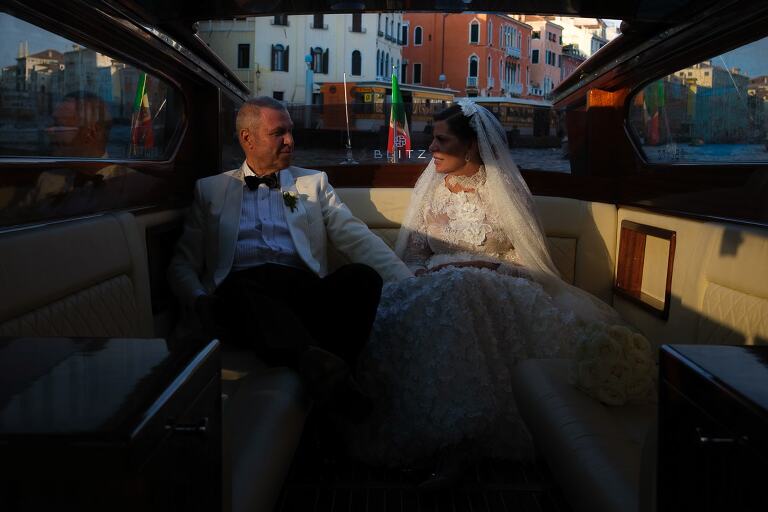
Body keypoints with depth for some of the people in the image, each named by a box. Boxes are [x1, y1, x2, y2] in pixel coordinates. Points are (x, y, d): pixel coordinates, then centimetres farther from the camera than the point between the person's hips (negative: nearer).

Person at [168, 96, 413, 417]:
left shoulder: (313, 183, 24)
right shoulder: (211, 189, 23)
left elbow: (357, 238, 11)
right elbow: (183, 261, 17)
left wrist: (408, 284, -4)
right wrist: (199, 301, -6)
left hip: (304, 287, 2)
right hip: (241, 288, -1)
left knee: (363, 275, -29)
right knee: (239, 290, -37)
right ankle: (323, 368, -51)